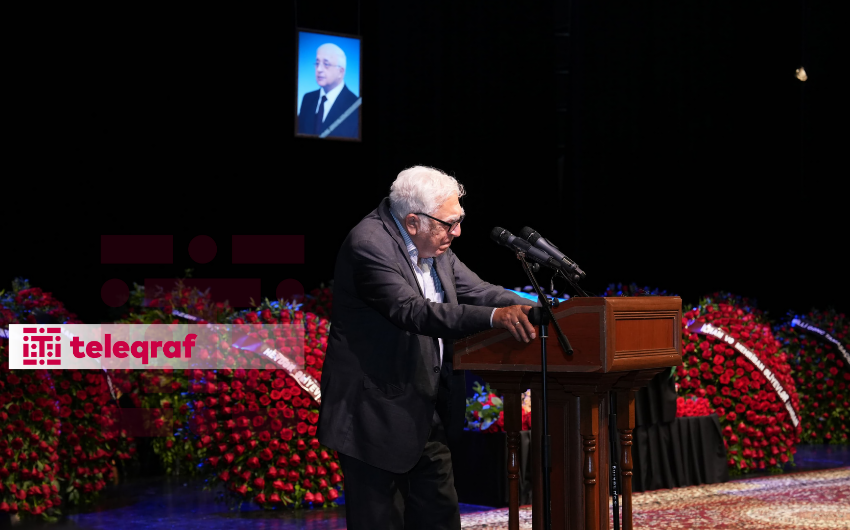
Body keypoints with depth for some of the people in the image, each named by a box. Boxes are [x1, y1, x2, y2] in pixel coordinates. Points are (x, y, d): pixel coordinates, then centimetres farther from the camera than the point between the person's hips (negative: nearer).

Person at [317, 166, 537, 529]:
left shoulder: (434, 246, 6)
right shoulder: (369, 244, -21)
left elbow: (478, 291, 5)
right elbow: (414, 312, -31)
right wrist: (494, 317, -39)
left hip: (426, 415, 9)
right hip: (377, 417, -9)